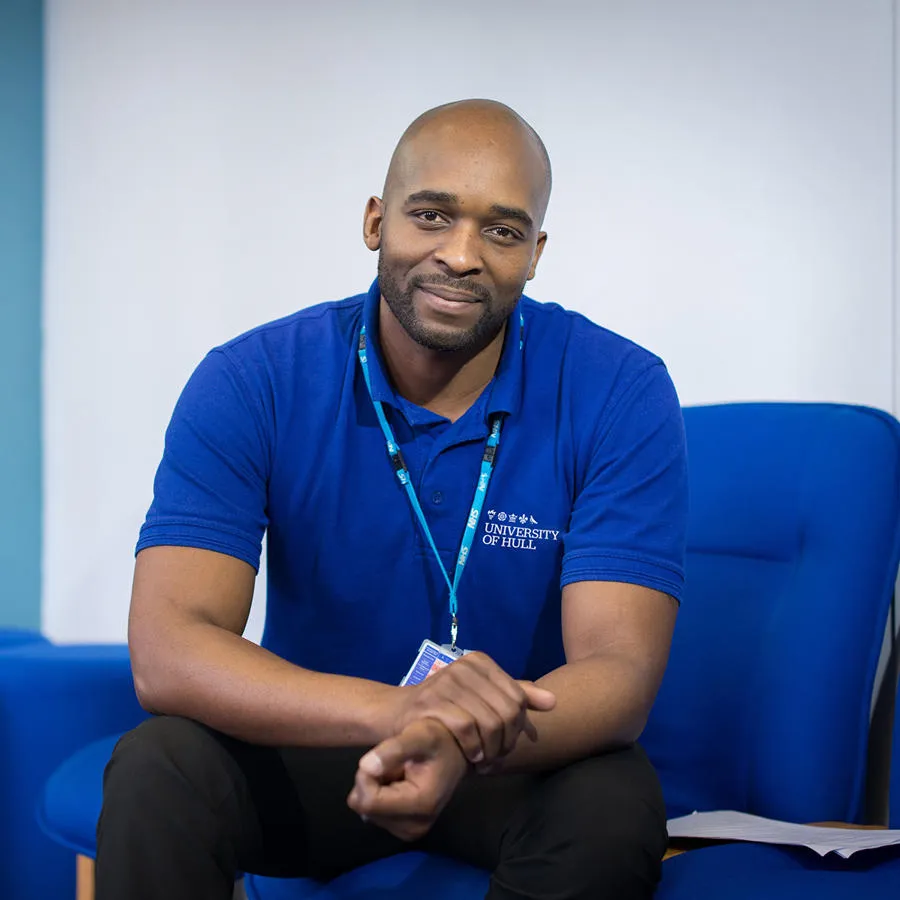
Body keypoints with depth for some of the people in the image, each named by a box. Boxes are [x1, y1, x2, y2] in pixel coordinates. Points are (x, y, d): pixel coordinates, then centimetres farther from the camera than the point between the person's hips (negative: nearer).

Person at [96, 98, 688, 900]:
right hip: (311, 748, -1)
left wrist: (462, 747, -47)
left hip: (525, 759, 1)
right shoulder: (250, 384, -14)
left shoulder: (620, 394, -15)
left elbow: (618, 670, -23)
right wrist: (392, 708, -45)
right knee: (158, 769, -30)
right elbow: (166, 649, -25)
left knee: (615, 804, -31)